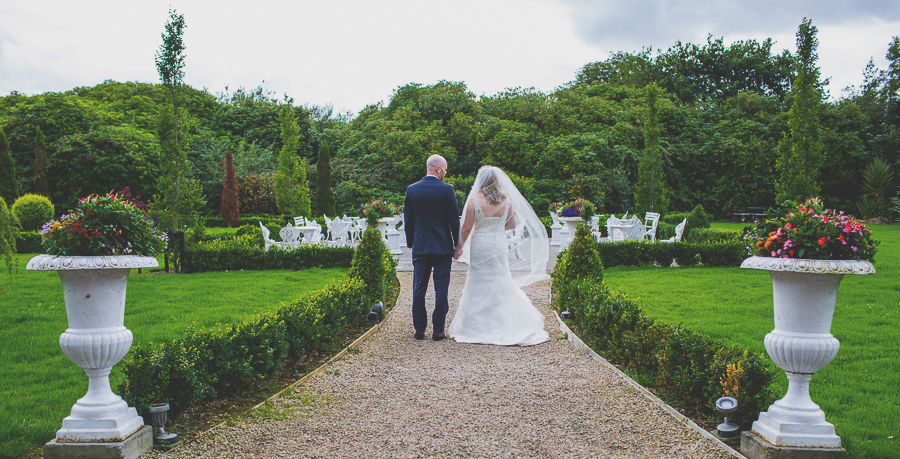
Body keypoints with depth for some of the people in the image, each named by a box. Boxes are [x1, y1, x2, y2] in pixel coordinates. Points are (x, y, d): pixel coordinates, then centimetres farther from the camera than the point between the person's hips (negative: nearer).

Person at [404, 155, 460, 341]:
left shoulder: (412, 189, 2)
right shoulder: (446, 189, -7)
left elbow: (408, 220, 6)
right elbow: (454, 220, -6)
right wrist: (457, 244, 5)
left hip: (420, 247, 3)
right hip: (443, 247, -3)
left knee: (419, 289, 9)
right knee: (441, 289, 3)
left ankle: (419, 329, 12)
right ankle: (438, 330, 5)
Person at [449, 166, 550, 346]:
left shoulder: (475, 199, -9)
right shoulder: (506, 199, 0)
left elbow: (467, 228, -8)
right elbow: (512, 225, 6)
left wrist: (460, 248, 4)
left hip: (480, 245, -3)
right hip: (500, 245, 3)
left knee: (478, 285, 6)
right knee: (502, 283, 11)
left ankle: (478, 328, 9)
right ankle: (506, 325, 12)